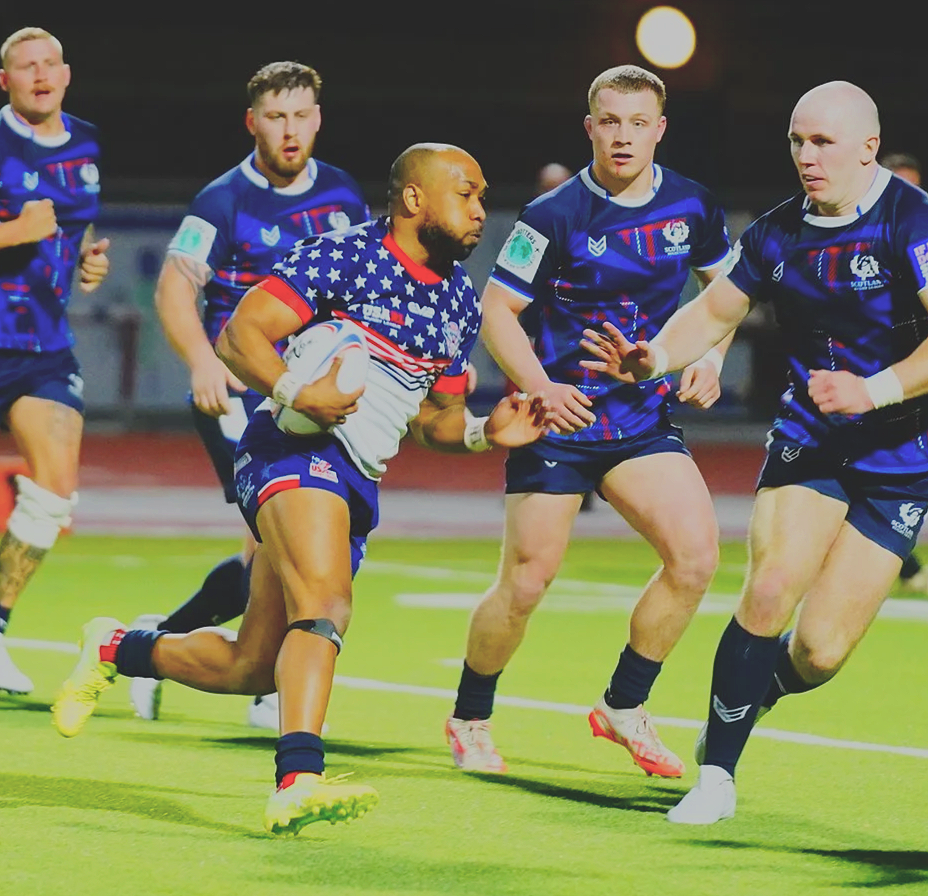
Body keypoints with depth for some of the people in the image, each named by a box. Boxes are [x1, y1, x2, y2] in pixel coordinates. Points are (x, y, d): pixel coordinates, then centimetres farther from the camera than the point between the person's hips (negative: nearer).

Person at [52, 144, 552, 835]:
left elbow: (437, 416, 24)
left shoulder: (461, 300, 15)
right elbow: (240, 334, -11)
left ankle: (117, 649, 36)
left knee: (253, 668, 12)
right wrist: (295, 392, -28)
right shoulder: (345, 256, -8)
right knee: (326, 606, -32)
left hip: (358, 483, 8)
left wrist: (484, 433, 2)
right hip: (296, 450, -8)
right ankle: (299, 779, -44)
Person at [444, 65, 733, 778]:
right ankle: (470, 720, 20)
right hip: (558, 416, -4)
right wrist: (540, 388, -23)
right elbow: (497, 310, -9)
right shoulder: (554, 216, -13)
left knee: (697, 553, -14)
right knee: (526, 583, -4)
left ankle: (624, 708, 4)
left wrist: (710, 358, 1)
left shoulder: (692, 207, 0)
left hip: (645, 417, 4)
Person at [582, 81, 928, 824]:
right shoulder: (779, 232, 3)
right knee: (770, 590, -18)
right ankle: (716, 774, -3)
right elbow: (717, 310, 15)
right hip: (809, 438, 4)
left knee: (820, 650, -6)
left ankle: (757, 691, 32)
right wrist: (653, 358, -3)